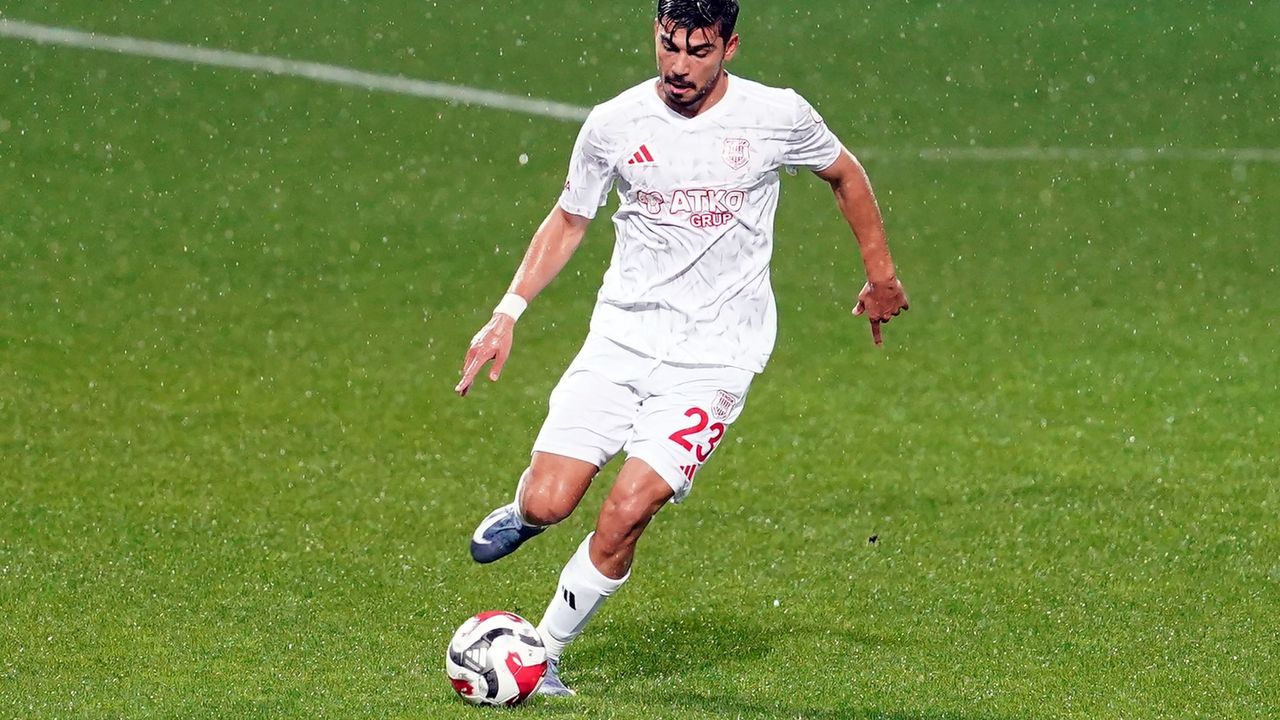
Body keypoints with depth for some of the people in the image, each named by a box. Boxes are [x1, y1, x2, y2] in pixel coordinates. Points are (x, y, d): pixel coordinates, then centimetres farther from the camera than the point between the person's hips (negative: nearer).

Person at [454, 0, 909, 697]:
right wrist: (508, 312, 2)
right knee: (549, 502, -11)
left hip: (712, 358, -2)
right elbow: (568, 221, 13)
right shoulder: (614, 123, -1)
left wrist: (880, 274, 19)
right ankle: (523, 511, 29)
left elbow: (845, 174, 15)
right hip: (621, 336, 2)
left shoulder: (778, 117, -5)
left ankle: (546, 652, 5)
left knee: (626, 510, -17)